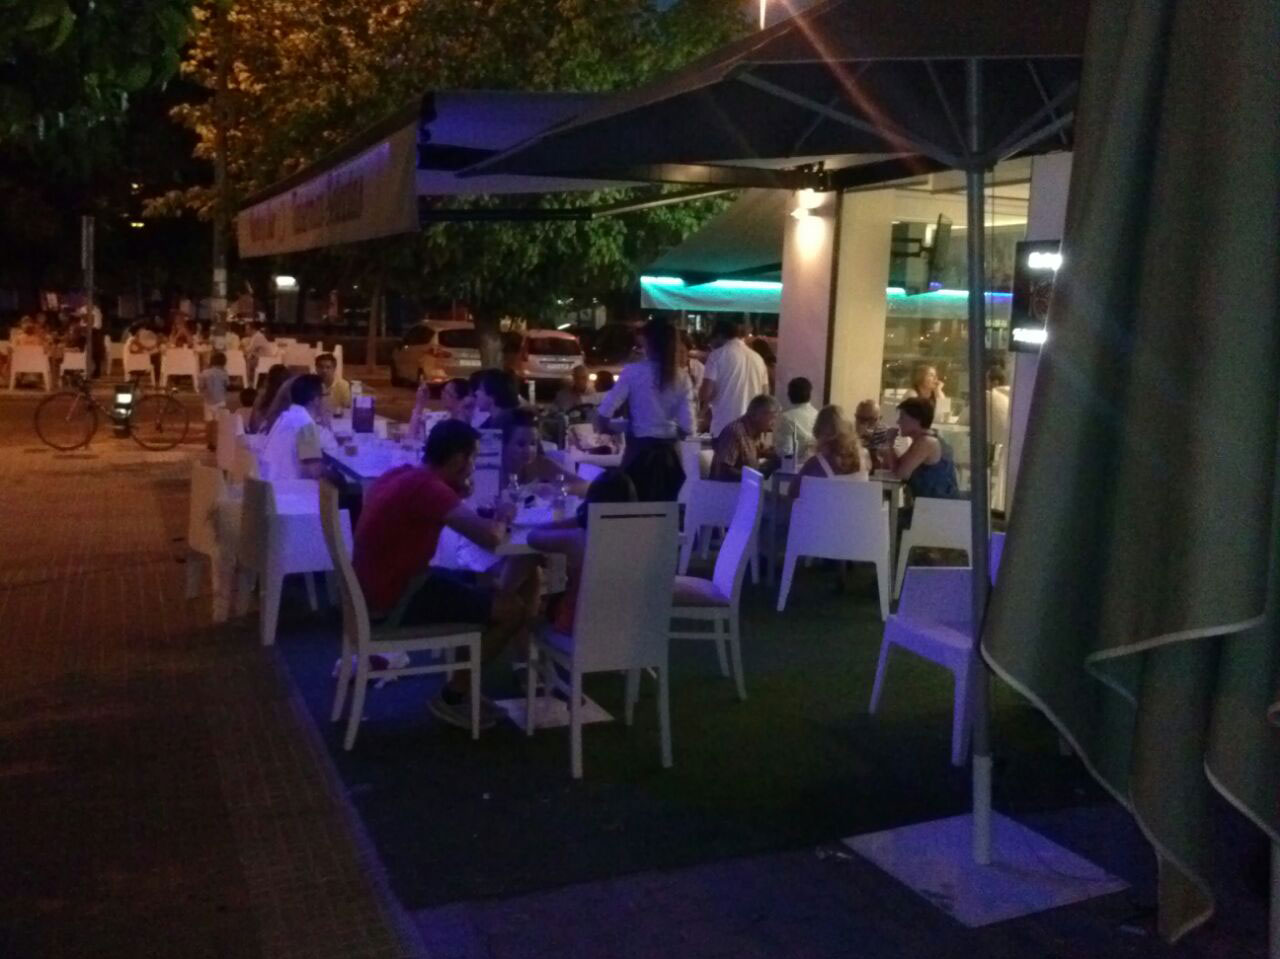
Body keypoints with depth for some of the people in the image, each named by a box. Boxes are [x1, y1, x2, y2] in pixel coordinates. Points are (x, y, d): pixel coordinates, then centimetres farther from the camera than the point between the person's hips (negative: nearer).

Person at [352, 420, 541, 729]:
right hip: (394, 599, -10)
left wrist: (458, 492, 2)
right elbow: (489, 538, -30)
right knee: (514, 609, -9)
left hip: (383, 583, 10)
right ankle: (452, 696, 6)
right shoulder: (427, 487, -24)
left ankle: (461, 685, 23)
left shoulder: (404, 474, 5)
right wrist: (500, 521, -8)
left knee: (488, 588, 20)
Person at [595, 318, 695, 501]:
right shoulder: (682, 377, 0)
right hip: (669, 453, 3)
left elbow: (604, 411, -12)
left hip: (640, 451, -3)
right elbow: (687, 426, -3)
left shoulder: (634, 371, -8)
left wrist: (607, 430, 9)